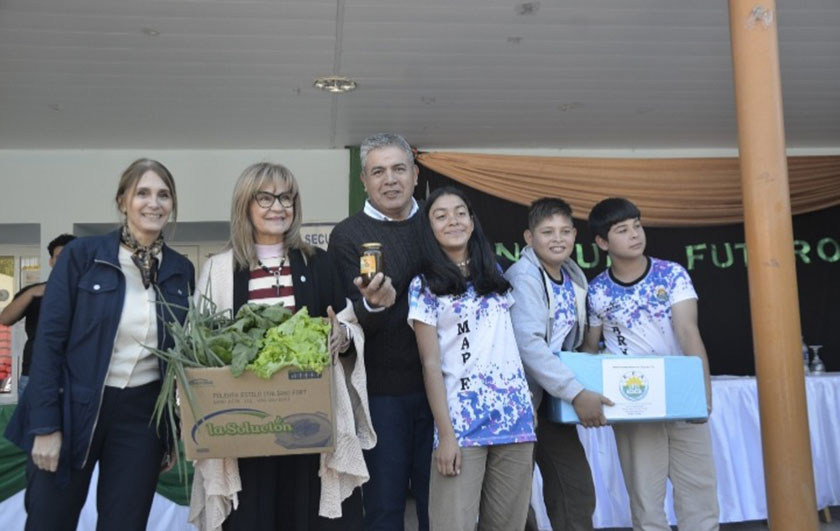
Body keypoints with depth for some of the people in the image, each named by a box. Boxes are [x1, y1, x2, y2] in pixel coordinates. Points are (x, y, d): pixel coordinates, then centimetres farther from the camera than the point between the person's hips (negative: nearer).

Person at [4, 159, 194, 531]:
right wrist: (45, 425, -11)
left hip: (142, 414, 3)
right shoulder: (82, 254, -6)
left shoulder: (182, 270, 3)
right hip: (73, 409, -2)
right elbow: (49, 340, -7)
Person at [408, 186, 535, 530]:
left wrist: (531, 403, 12)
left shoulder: (494, 274, 13)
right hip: (463, 421, -4)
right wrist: (445, 434, -11)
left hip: (515, 414, 5)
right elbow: (431, 363, -6)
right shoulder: (424, 286, -2)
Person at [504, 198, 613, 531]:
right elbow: (528, 343, -27)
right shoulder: (523, 277, -15)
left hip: (555, 400, 7)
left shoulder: (574, 278, 7)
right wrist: (576, 394, -29)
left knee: (578, 492, 8)